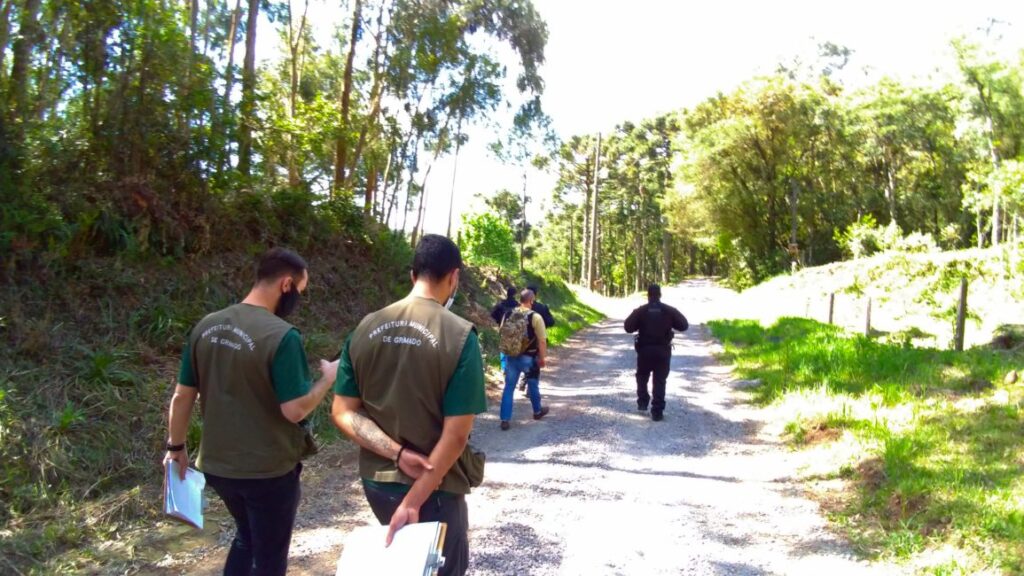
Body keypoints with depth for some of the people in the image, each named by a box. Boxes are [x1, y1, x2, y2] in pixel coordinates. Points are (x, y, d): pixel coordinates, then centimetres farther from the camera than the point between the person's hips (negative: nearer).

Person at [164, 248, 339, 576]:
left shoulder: (206, 327, -2)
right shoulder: (281, 335, -23)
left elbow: (182, 396, 4)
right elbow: (295, 410, -24)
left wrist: (176, 446, 16)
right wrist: (328, 378, -7)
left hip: (217, 465, 7)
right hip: (268, 471, -6)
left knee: (246, 537, 29)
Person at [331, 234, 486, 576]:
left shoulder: (365, 329, -4)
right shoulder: (459, 335, -18)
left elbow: (343, 413, -4)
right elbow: (455, 435, -21)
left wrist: (397, 454, -12)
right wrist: (414, 500, -17)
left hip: (375, 481, 5)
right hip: (434, 487, -5)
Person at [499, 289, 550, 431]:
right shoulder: (535, 317, -13)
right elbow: (542, 341, -14)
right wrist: (543, 357, -3)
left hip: (512, 357, 3)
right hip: (529, 358, -3)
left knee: (509, 388, 6)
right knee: (533, 385, 18)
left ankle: (505, 419, 3)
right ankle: (537, 411, 38)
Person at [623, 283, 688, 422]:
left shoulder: (640, 311, -2)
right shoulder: (670, 310, 0)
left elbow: (628, 327, -6)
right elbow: (684, 325, 3)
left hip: (645, 349, 0)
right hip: (663, 350, 0)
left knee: (642, 376, 23)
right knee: (660, 381, 4)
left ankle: (642, 402, 19)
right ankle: (657, 412, 1)